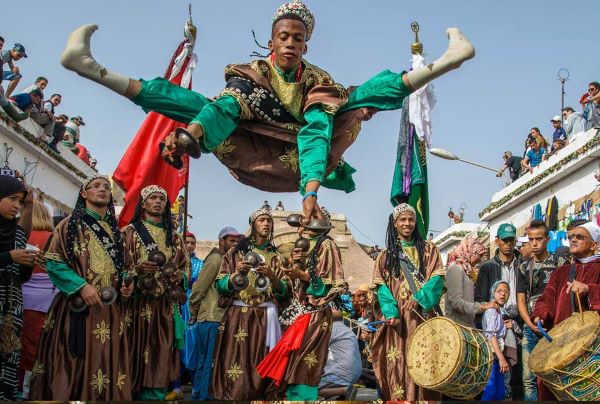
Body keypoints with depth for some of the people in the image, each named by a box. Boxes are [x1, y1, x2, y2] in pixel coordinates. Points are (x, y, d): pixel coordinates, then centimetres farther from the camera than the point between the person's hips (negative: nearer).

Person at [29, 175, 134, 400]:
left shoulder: (115, 230, 17)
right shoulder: (70, 224, 1)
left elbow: (124, 265, 21)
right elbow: (53, 262, -7)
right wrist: (81, 286, -19)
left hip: (110, 309, 5)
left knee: (106, 364, 5)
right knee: (74, 367, -4)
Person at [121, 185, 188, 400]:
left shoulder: (173, 236, 16)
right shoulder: (130, 232, 3)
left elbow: (185, 265, 19)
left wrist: (179, 276, -3)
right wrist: (137, 269, -22)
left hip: (165, 307, 4)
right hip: (138, 305, -4)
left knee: (160, 357, 3)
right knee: (137, 356, -4)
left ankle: (155, 395, 10)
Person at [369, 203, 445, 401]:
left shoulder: (428, 249, 12)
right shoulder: (386, 255, 13)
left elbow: (437, 278, 0)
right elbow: (381, 286, 3)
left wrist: (420, 297, -18)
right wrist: (391, 312, -15)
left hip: (424, 315, 0)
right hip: (398, 318, 1)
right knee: (398, 365, -5)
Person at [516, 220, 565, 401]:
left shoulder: (559, 264, 0)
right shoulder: (524, 267, 11)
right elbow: (521, 300, 11)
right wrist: (530, 323, -5)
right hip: (530, 327, 3)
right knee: (528, 378, 2)